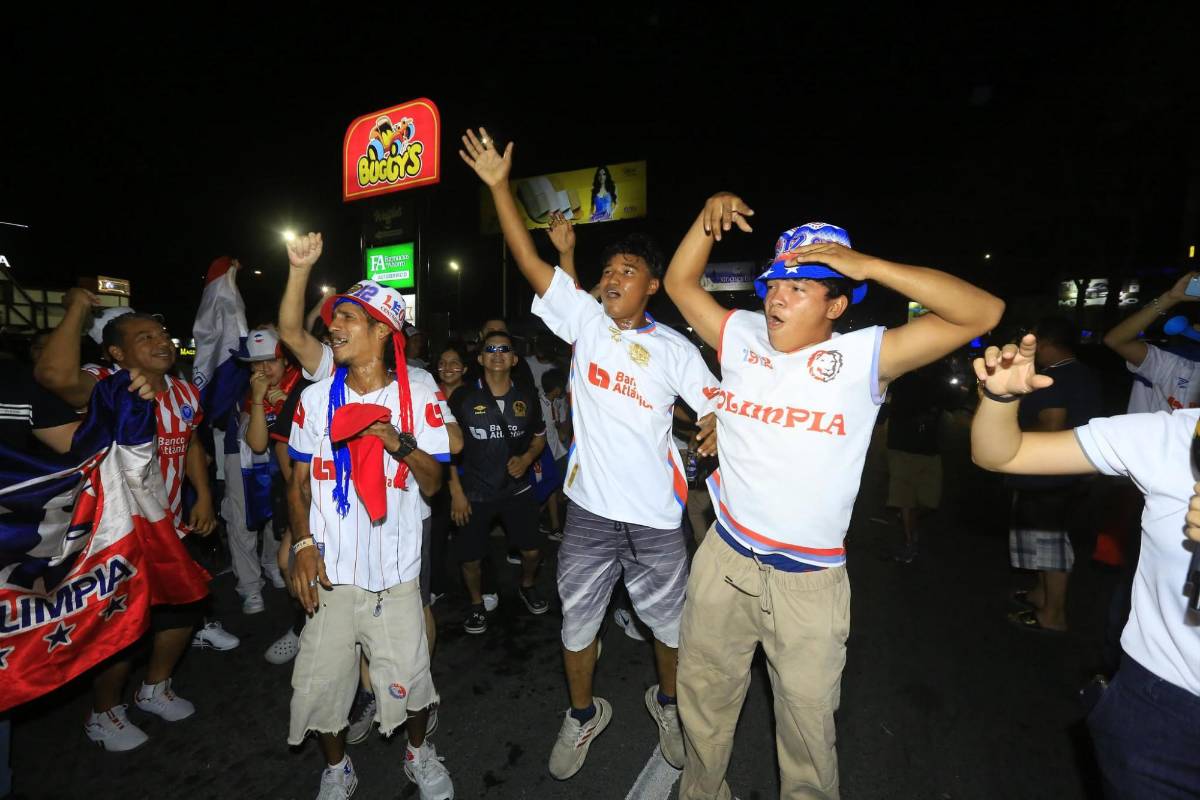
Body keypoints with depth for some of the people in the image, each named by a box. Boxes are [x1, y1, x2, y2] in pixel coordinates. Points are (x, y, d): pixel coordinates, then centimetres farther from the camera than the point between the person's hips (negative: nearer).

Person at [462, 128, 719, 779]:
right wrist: (498, 186, -8)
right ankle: (583, 714, 45)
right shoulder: (585, 320, -1)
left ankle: (666, 703, 50)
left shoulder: (675, 350, -3)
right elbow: (529, 261, -4)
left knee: (671, 623, 18)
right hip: (589, 508, 1)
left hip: (656, 515, 0)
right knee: (576, 623, 17)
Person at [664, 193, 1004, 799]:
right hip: (724, 560, 3)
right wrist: (708, 218, -5)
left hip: (810, 581, -3)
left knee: (808, 724, 17)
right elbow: (679, 283, 9)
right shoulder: (741, 338, 0)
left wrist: (867, 265, -21)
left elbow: (983, 313, -15)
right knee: (702, 705, 22)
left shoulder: (863, 357, -10)